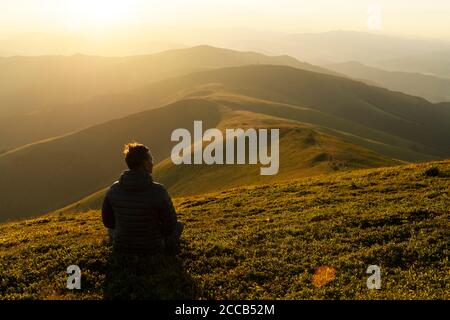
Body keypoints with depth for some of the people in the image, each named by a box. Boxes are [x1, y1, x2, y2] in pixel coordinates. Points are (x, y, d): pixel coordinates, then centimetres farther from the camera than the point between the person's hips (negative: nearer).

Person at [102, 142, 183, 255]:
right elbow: (170, 225, -13)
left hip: (121, 250, 3)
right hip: (152, 250, -3)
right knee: (178, 226, 26)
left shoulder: (113, 190, -14)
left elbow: (107, 221, 1)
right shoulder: (159, 191, -25)